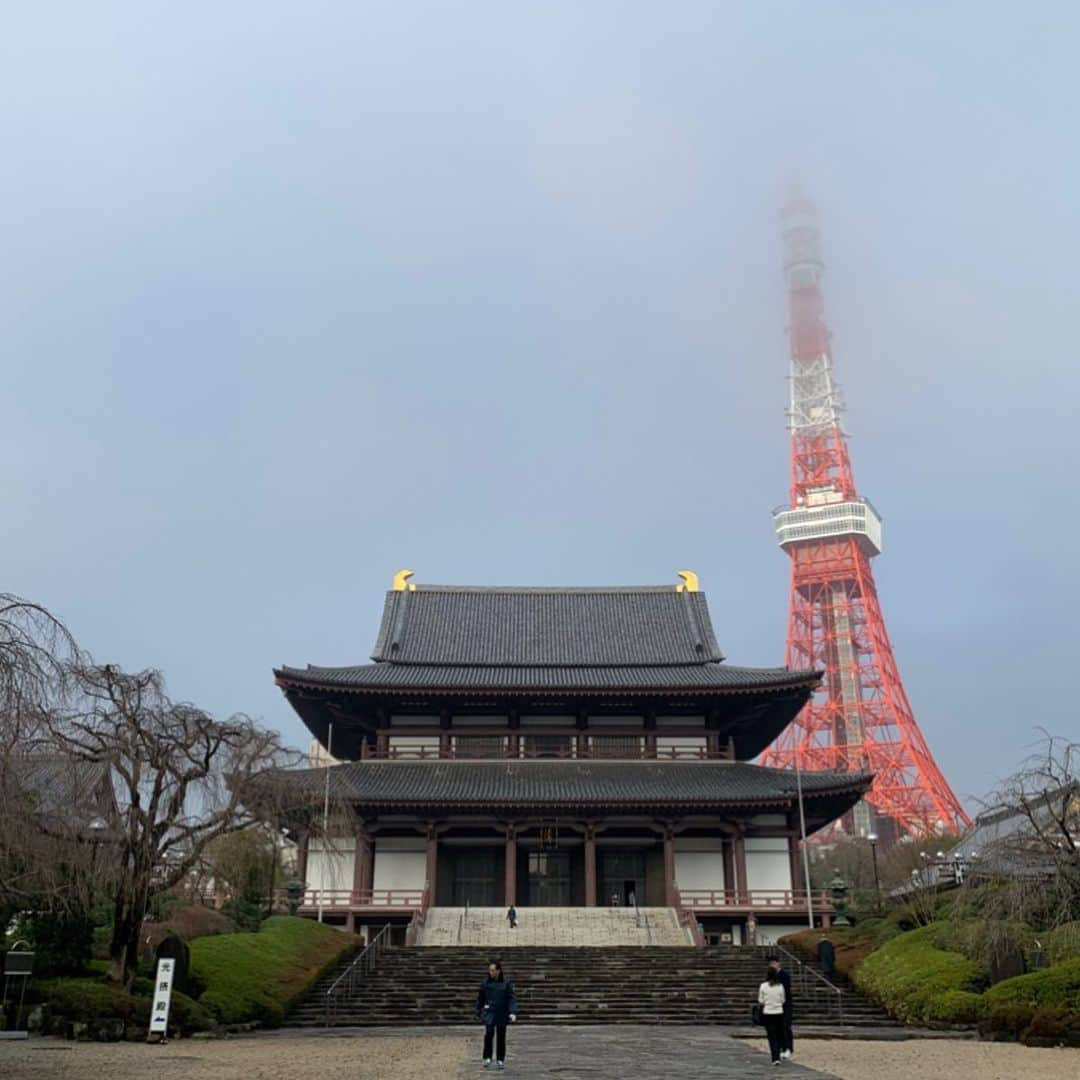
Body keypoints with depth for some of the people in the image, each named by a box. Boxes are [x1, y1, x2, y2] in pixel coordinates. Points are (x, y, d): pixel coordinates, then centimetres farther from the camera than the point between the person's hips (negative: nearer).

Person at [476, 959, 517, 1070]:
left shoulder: (506, 982, -5)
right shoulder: (486, 982, -1)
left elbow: (511, 998, -6)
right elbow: (480, 998, 9)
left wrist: (513, 1012, -17)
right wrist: (478, 1012, 12)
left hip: (502, 1014, 0)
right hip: (489, 1012, 0)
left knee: (501, 1037, 6)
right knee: (489, 1032, -19)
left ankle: (500, 1060, 20)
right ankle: (487, 1058, -5)